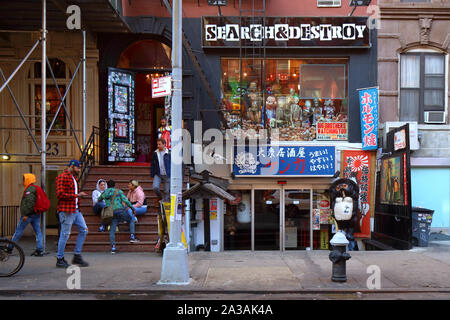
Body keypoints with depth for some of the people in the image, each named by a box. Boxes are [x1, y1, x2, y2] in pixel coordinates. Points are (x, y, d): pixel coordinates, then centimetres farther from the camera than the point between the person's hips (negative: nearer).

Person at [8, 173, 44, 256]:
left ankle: (9, 248, 13)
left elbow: (30, 202, -24)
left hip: (29, 215, -9)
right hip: (36, 214, 9)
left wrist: (26, 214, -22)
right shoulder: (35, 189, 16)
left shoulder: (29, 190, -13)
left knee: (18, 231, 3)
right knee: (38, 231, 3)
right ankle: (40, 250, 0)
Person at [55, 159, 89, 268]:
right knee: (65, 234, -3)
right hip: (66, 210, -9)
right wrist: (76, 195, -19)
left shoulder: (74, 178, 19)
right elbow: (60, 194, -19)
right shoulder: (62, 177, -11)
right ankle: (60, 259, 8)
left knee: (83, 230, 7)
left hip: (76, 210, 9)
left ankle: (77, 256, 13)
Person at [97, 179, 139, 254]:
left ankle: (113, 247, -5)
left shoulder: (104, 193, 18)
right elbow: (125, 200, -3)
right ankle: (132, 237, 6)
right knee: (131, 220, 19)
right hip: (120, 210, -3)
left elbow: (99, 199, 38)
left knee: (112, 230, 4)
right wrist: (133, 208, 4)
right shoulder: (118, 191, 8)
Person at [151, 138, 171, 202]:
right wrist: (152, 174, 9)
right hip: (158, 174, 2)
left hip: (167, 175, -2)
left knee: (166, 191, 1)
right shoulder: (155, 153, 4)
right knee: (155, 187, -15)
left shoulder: (169, 153, -5)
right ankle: (160, 198, 13)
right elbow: (152, 164, 12)